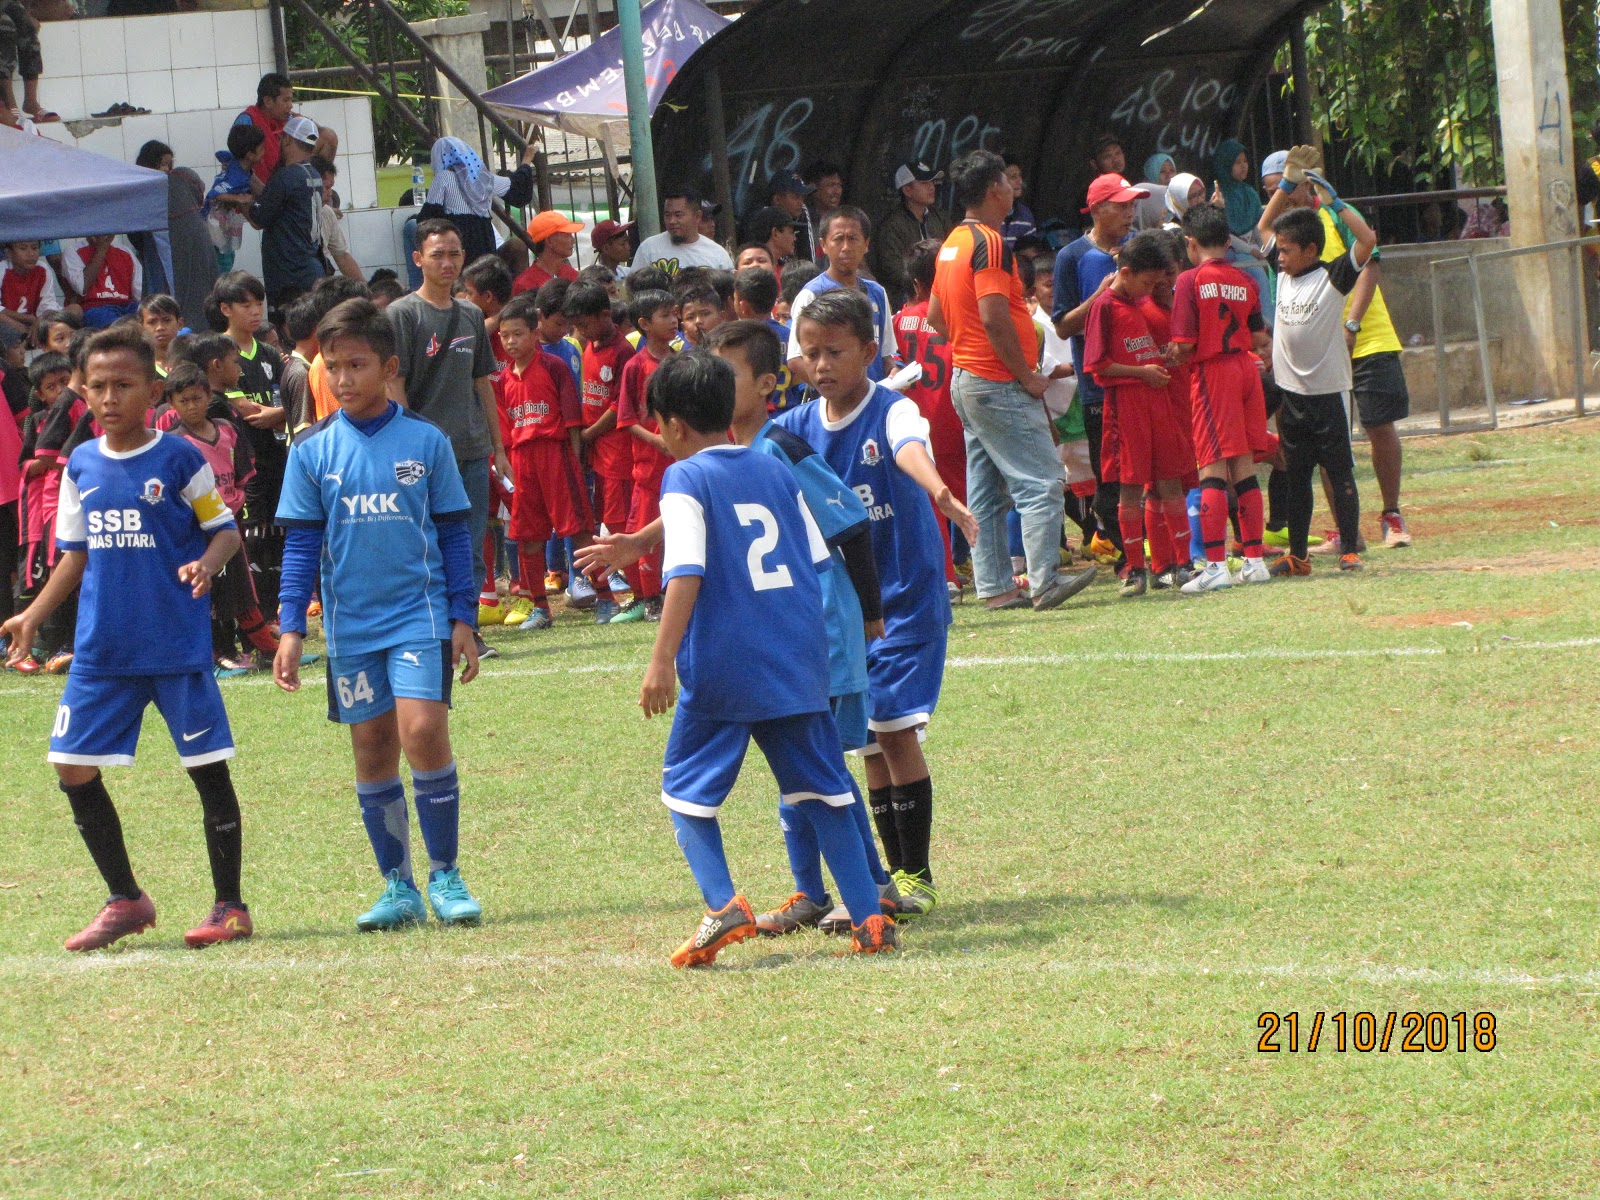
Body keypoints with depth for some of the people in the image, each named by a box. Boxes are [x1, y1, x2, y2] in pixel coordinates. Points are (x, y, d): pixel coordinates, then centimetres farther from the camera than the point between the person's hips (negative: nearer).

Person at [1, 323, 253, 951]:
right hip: (102, 650, 5)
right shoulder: (81, 467, 8)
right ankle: (125, 900, 15)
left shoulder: (179, 460, -6)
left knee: (208, 768, 0)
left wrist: (206, 564, -22)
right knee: (74, 770, 1)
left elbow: (225, 528, -2)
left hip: (178, 644, -5)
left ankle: (230, 906, 12)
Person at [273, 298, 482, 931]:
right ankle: (398, 888, 16)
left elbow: (455, 533, 5)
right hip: (351, 623, 2)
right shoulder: (313, 450, 2)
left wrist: (463, 617, 2)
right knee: (372, 749, 6)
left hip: (420, 611, -2)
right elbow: (301, 543, 5)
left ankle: (445, 875, -3)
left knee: (423, 731, -17)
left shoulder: (426, 441, -1)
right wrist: (291, 628, -1)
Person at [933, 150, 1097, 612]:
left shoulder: (953, 243, 13)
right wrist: (1027, 376, -16)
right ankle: (1044, 581, -11)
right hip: (999, 384, -10)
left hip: (965, 379, 10)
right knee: (1040, 482, -8)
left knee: (986, 492, 10)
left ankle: (995, 586, 11)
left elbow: (935, 316, 21)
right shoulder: (990, 243, -16)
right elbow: (994, 318, -23)